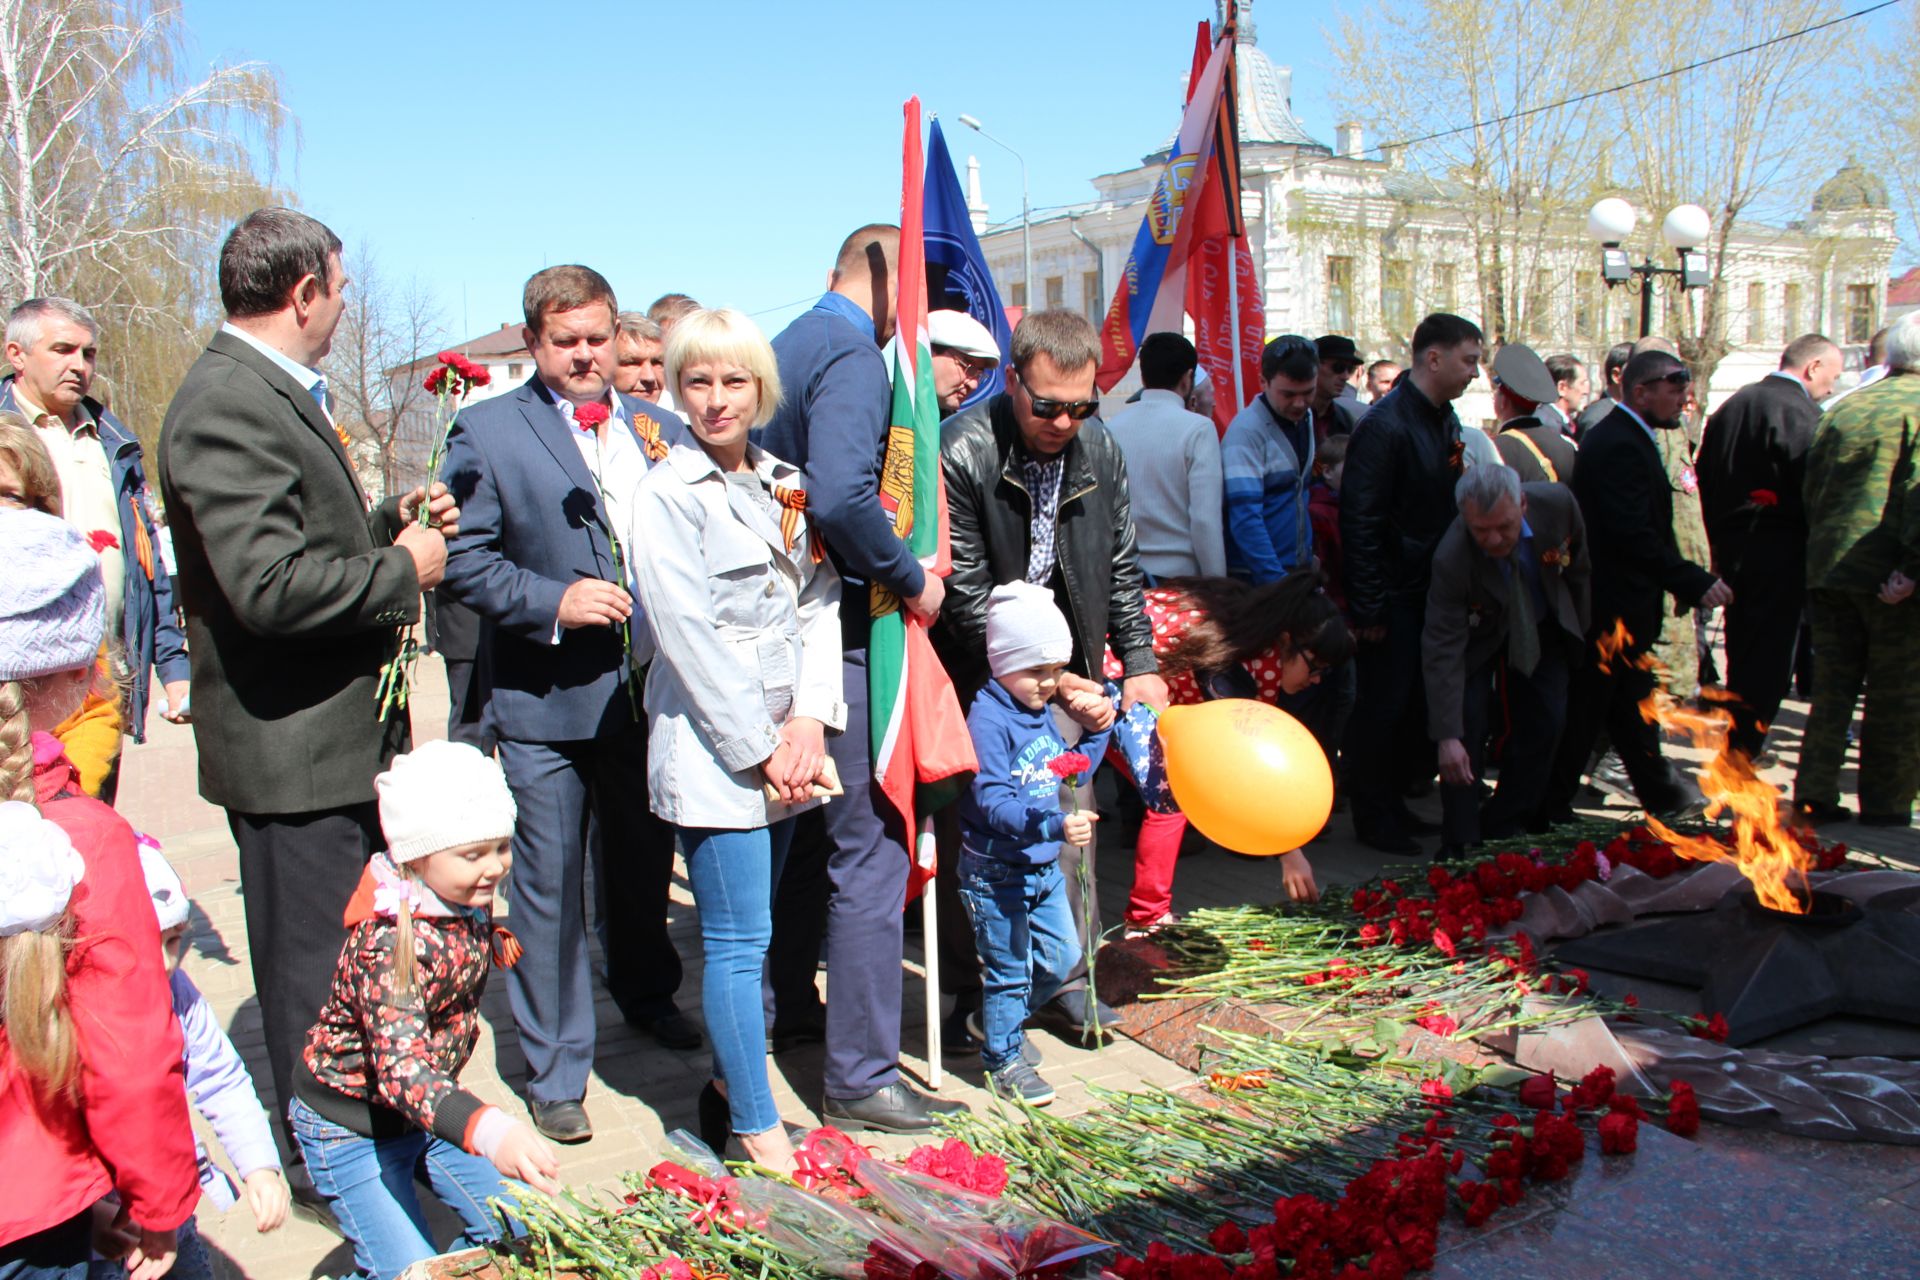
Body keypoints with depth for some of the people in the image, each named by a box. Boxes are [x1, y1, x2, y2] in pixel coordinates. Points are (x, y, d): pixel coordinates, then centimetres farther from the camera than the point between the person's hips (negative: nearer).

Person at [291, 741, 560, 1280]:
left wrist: (496, 944, -1)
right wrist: (489, 1132, -60)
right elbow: (403, 1071, -46)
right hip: (353, 1128, -7)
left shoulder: (467, 899, -10)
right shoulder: (388, 942, -34)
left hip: (432, 1108, 7)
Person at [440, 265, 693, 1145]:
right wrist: (553, 602, -21)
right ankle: (555, 1074, 18)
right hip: (547, 702, -4)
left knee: (645, 865, 20)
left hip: (651, 691, 4)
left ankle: (646, 995, 46)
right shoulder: (488, 432, -3)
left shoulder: (659, 429, 10)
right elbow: (464, 561, -8)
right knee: (549, 889, 3)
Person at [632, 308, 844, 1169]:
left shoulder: (786, 484, 12)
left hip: (784, 744, 6)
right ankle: (759, 1133, 8)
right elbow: (687, 631, -12)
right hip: (712, 745, -6)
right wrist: (760, 749, -12)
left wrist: (810, 719, -5)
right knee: (739, 941, -2)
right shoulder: (668, 492, -7)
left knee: (750, 931, 14)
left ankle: (729, 1086, 29)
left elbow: (820, 604, 9)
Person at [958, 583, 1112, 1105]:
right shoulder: (987, 719, -20)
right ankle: (1003, 1061, 24)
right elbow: (993, 802, -28)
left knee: (1062, 958, 17)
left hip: (1044, 866, 9)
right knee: (1010, 970, 4)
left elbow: (1071, 773, 19)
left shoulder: (1042, 712, 7)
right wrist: (1055, 824, -39)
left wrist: (1099, 732, 6)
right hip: (997, 872, -8)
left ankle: (998, 1023, 39)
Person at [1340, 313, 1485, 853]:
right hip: (1393, 598, -8)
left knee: (1410, 706, 16)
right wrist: (1367, 607, -20)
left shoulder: (1444, 419, 9)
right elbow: (1359, 521, -20)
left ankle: (1390, 804, 30)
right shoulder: (1386, 425, -19)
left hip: (1430, 592, 9)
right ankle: (1371, 818, 16)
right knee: (1382, 708, 2)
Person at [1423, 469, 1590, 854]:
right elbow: (1442, 649, -36)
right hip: (1479, 634, -3)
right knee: (1468, 724, -14)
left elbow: (1578, 567, -6)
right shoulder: (1451, 559, -37)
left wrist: (1580, 633, 5)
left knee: (1543, 723, 0)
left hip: (1542, 628, 4)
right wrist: (1447, 736, -41)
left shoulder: (1558, 504, -28)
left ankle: (1503, 832, 13)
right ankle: (1460, 846, -2)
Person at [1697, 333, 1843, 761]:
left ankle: (1740, 749, 30)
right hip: (1778, 555, -8)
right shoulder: (1801, 412, -15)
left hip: (1731, 548, 8)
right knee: (1768, 663, -2)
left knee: (1742, 658, 19)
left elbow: (1705, 479, 15)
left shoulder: (1731, 405, 11)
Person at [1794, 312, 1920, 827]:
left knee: (1831, 690, 13)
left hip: (1827, 568, 5)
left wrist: (1821, 549, 17)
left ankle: (1814, 794, 11)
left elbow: (1811, 489, 13)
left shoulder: (1843, 409, 11)